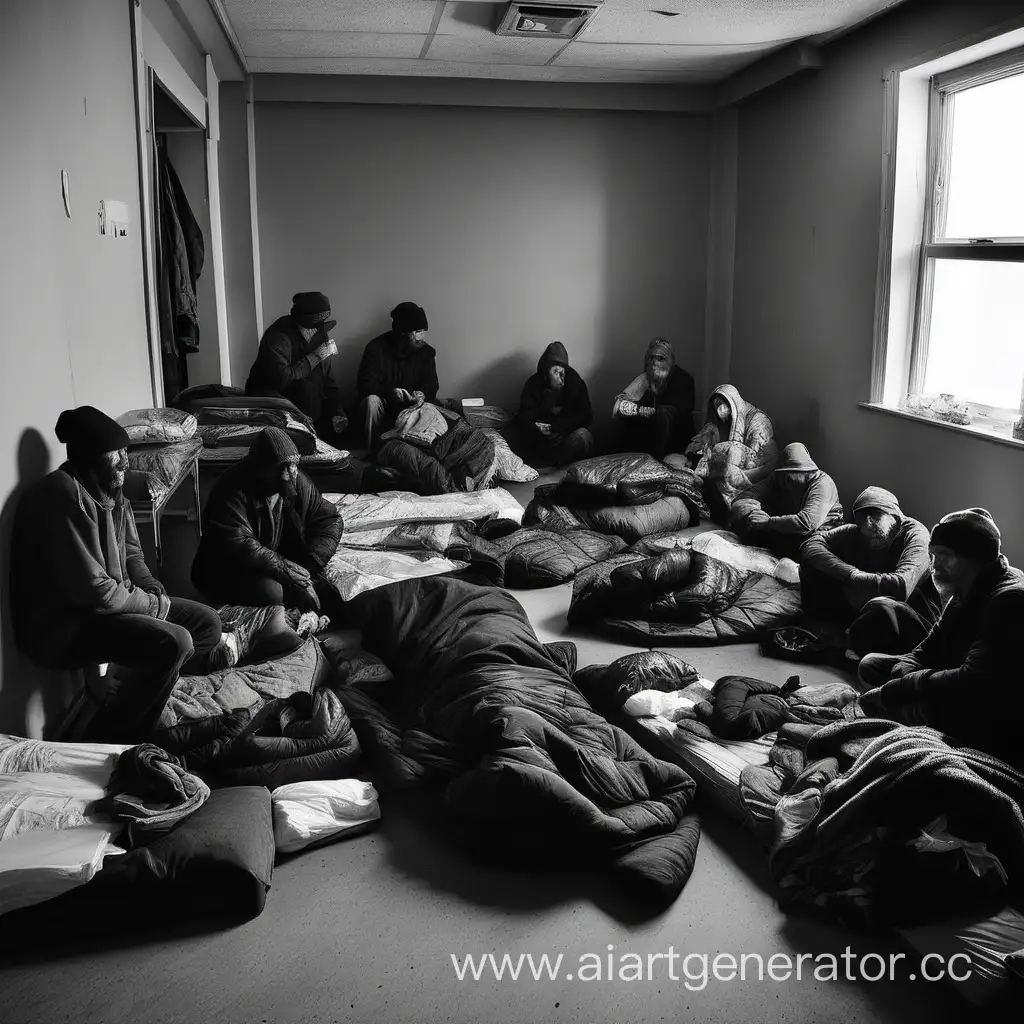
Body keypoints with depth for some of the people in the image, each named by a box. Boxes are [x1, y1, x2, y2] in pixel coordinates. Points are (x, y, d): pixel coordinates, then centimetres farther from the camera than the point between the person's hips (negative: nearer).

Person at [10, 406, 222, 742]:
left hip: (115, 602, 10)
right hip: (63, 624, -10)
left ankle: (120, 692, 9)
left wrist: (155, 592, -1)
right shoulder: (64, 496, -23)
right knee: (174, 643, -27)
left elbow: (131, 555, 19)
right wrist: (155, 606, -14)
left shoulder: (111, 492, 7)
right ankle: (105, 739, -10)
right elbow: (93, 590, -27)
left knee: (207, 624, 6)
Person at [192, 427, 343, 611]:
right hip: (226, 572, -6)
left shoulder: (298, 482, -5)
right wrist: (286, 569, -30)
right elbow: (239, 546, -33)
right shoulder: (232, 492, -24)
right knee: (269, 591, -34)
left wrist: (309, 566, -17)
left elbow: (330, 520, -2)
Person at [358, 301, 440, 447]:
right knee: (372, 400, -35)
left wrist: (423, 395, -25)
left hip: (410, 407, 2)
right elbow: (365, 384, -17)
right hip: (383, 406, -2)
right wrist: (391, 392, -35)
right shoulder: (376, 348, -12)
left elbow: (431, 385, 0)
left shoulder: (426, 352, -2)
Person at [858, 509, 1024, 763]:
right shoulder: (964, 595, 9)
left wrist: (898, 689, -24)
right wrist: (908, 679, -15)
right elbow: (924, 652, 10)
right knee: (870, 664, 8)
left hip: (1000, 730, -10)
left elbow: (974, 682, -32)